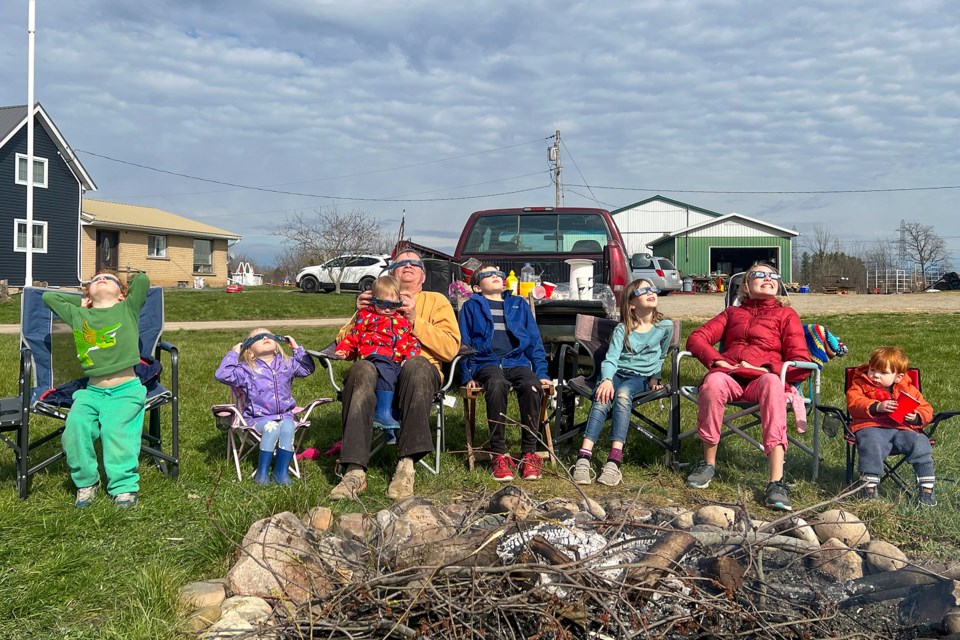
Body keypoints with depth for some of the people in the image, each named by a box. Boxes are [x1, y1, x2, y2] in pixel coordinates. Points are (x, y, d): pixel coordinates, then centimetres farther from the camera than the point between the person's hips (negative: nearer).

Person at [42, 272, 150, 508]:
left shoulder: (128, 309, 8)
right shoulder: (79, 315, 17)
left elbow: (142, 280, -3)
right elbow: (48, 296, 26)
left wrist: (129, 293, 15)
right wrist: (82, 301, 23)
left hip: (126, 391, -3)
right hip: (92, 391, 3)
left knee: (117, 433, -24)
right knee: (75, 427, -22)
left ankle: (124, 487, -16)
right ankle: (86, 482, -8)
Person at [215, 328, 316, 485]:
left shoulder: (286, 364, 12)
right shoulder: (246, 370, 1)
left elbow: (307, 368, 20)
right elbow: (223, 375, -10)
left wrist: (297, 348, 14)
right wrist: (233, 354, -8)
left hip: (285, 415, 3)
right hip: (258, 418, -2)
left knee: (288, 427, -30)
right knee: (272, 427, -33)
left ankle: (282, 471, -22)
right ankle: (262, 472, -23)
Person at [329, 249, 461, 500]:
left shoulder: (436, 301, 22)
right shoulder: (375, 298, 29)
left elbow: (451, 347, 4)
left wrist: (415, 320, -5)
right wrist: (359, 315, 3)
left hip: (419, 369, -1)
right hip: (377, 369, 1)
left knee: (416, 366, -38)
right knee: (361, 369, -35)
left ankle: (407, 464, -37)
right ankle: (355, 471, -40)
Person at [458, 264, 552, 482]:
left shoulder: (519, 305, 24)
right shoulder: (471, 307, 18)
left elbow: (534, 341, 20)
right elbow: (464, 343, 12)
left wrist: (541, 373, 8)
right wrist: (467, 376, -1)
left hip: (517, 362, 2)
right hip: (486, 363, -2)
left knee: (532, 386, -33)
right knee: (496, 385, -38)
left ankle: (529, 453, -25)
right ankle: (499, 454, -32)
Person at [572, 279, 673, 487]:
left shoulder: (665, 327, 5)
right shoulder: (622, 329, 2)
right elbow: (611, 358, -10)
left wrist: (654, 378, 15)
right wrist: (606, 380, -29)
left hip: (641, 378, -1)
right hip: (616, 374, 1)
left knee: (623, 394, -36)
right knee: (602, 398, -34)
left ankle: (614, 461, -48)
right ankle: (583, 458, -46)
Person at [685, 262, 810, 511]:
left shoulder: (786, 314, 24)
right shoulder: (733, 312, 32)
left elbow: (801, 366, 11)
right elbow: (696, 338, 18)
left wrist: (765, 369, -8)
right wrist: (716, 360, -3)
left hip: (761, 378, -1)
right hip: (729, 375, 1)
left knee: (772, 383, -40)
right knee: (713, 382, -37)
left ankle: (777, 482, -48)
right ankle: (708, 463, -21)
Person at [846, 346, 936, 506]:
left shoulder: (908, 389, 16)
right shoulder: (861, 384, 10)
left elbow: (926, 409, 15)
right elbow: (853, 403, -6)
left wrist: (916, 417, -8)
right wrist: (877, 407, -19)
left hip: (902, 428, 3)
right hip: (872, 428, -2)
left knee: (920, 443, -22)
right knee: (872, 444, -34)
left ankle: (926, 487, -9)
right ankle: (869, 486, -25)